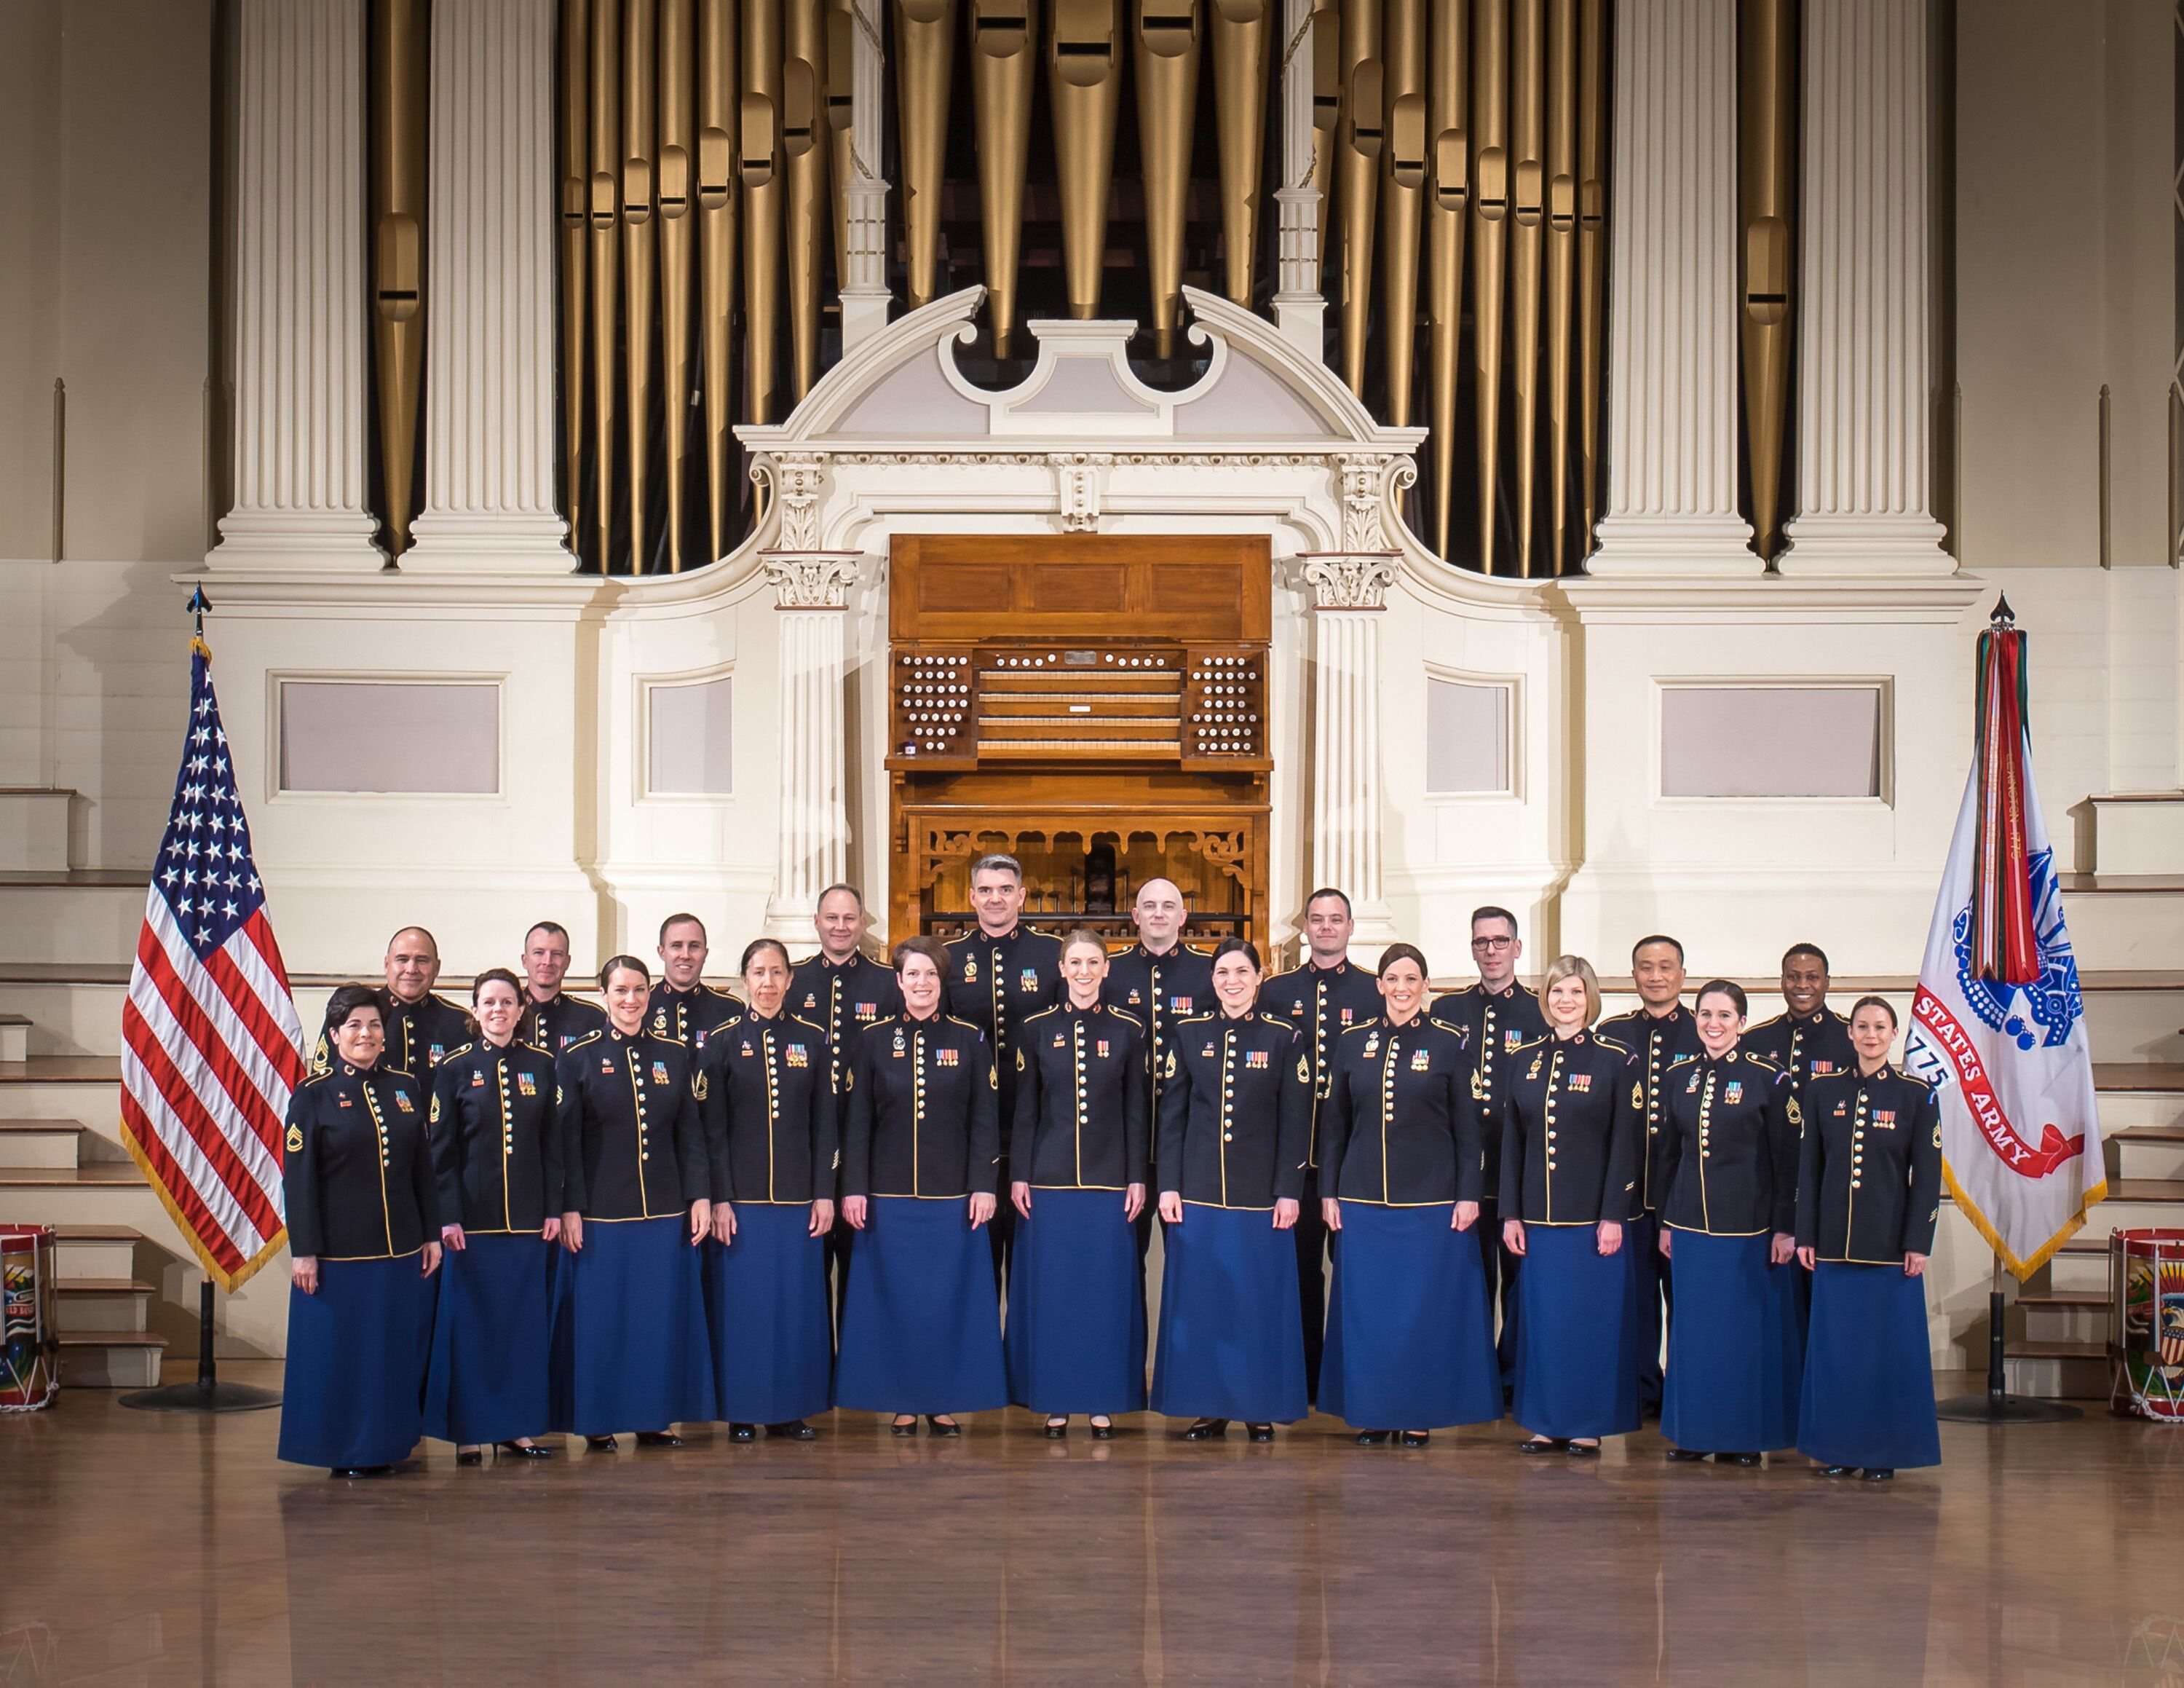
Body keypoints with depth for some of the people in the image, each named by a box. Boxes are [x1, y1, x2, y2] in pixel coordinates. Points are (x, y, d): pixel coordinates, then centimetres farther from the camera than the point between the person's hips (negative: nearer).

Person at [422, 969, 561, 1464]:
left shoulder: (541, 1066, 7)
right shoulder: (455, 1069, 1)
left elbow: (552, 1143, 8)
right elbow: (442, 1148, -1)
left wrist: (553, 1209, 2)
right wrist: (448, 1217, -8)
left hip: (527, 1217, 2)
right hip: (473, 1218, -2)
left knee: (526, 1321, 5)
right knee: (471, 1322, 1)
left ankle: (517, 1426, 15)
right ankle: (470, 1432, 8)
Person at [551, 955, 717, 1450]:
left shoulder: (674, 1056, 9)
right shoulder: (577, 1059, 0)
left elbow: (691, 1132, 9)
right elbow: (566, 1140, -2)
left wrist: (700, 1196, 1)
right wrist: (569, 1208, -8)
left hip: (665, 1211, 3)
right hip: (600, 1212, -3)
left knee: (662, 1314, 5)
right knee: (601, 1316, 1)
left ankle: (654, 1417, 15)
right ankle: (598, 1422, 11)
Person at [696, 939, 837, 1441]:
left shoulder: (812, 1041, 7)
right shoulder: (722, 1043, 2)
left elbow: (825, 1125, 6)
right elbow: (713, 1130, -1)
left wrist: (825, 1194, -1)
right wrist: (719, 1199, -8)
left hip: (798, 1195, 2)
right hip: (740, 1197, -2)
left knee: (799, 1301, 3)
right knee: (742, 1302, 1)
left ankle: (792, 1408, 13)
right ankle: (743, 1411, 10)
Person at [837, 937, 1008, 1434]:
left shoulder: (969, 1039, 3)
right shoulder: (873, 1040, 4)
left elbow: (985, 1119, 2)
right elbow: (858, 1120, 4)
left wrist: (984, 1186, -5)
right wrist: (853, 1189, -3)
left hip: (953, 1195, 0)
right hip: (889, 1196, 0)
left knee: (952, 1297, 3)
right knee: (894, 1298, 3)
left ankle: (946, 1402, 13)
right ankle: (903, 1403, 13)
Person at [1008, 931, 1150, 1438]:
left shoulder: (1128, 1031, 4)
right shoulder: (1037, 1030, 5)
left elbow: (1136, 1112, 5)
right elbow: (1024, 1110, 6)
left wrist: (1138, 1178, 0)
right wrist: (1019, 1176, 0)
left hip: (1109, 1181, 0)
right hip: (1049, 1181, 0)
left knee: (1107, 1289, 2)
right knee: (1051, 1290, 2)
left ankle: (1104, 1401, 10)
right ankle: (1055, 1401, 10)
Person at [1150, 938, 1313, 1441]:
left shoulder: (1284, 1039, 1)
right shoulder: (1189, 1035, 5)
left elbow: (1296, 1123, 0)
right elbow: (1171, 1115, 6)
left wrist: (1289, 1192, -6)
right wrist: (1168, 1186, 0)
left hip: (1260, 1193, -2)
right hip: (1198, 1192, 2)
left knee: (1259, 1300, 2)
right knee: (1199, 1298, 4)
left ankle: (1260, 1408, 14)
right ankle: (1209, 1408, 14)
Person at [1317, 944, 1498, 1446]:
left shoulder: (1449, 1044, 0)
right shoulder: (1353, 1043, 7)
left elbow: (1466, 1126, 1)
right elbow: (1334, 1123, 10)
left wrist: (1469, 1195, -5)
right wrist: (1330, 1192, 5)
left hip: (1430, 1199, -2)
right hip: (1362, 1200, 2)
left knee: (1425, 1307, 1)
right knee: (1366, 1307, 5)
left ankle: (1419, 1414, 12)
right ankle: (1371, 1411, 15)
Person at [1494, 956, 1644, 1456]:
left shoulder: (1615, 1060, -2)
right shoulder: (1521, 1059, 8)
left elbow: (1624, 1145, -5)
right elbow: (1511, 1141, 8)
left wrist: (1613, 1216, -11)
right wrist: (1510, 1214, 3)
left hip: (1593, 1216, -3)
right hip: (1537, 1215, 3)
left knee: (1592, 1317, 1)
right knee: (1541, 1316, 7)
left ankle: (1588, 1424, 10)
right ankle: (1547, 1422, 16)